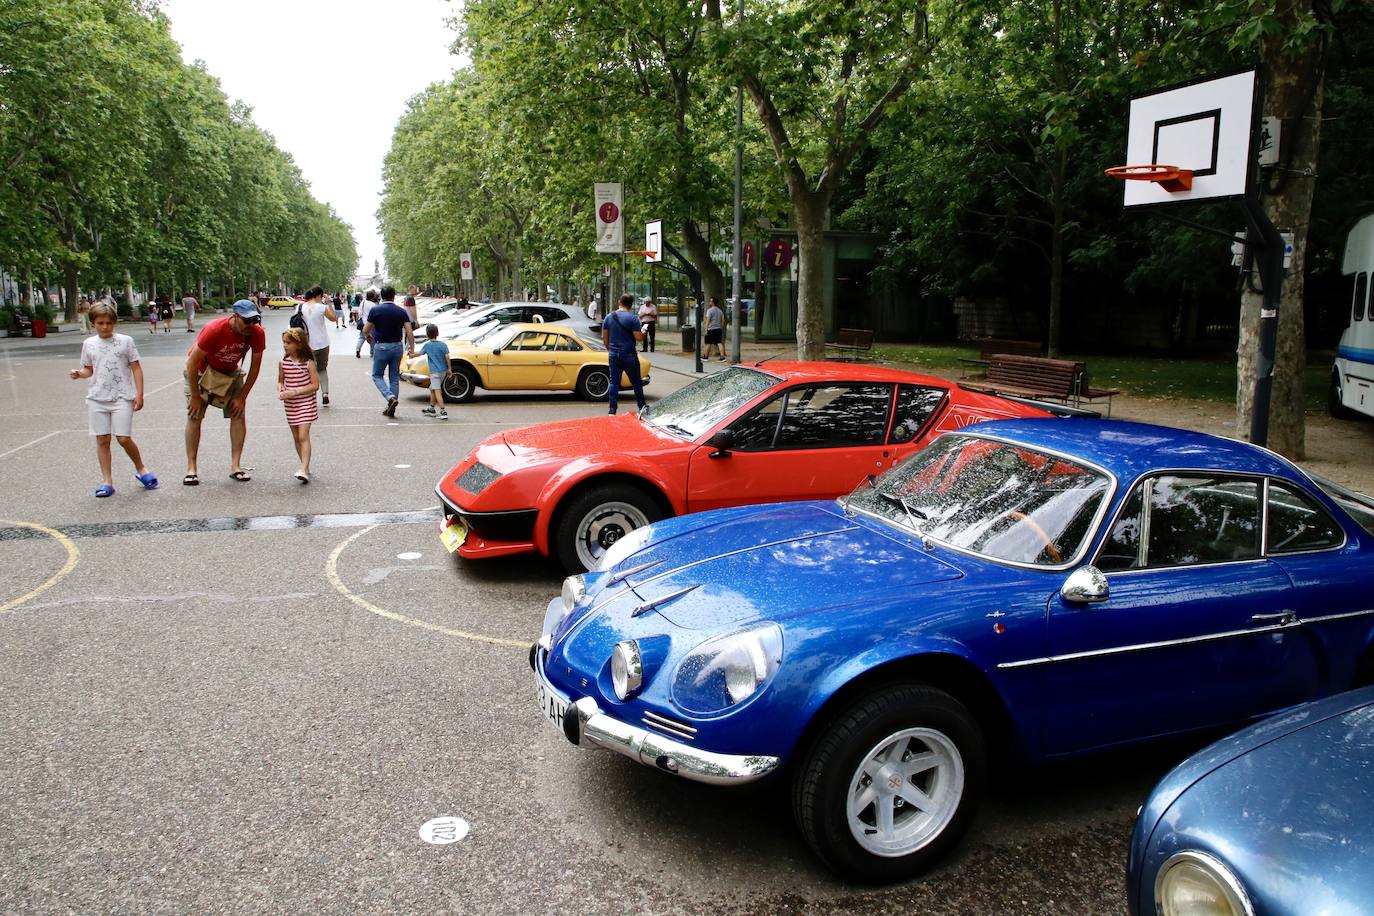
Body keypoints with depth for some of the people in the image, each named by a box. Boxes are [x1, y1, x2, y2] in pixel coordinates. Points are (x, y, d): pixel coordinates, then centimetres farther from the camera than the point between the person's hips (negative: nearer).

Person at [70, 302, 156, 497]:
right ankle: (106, 481, 10)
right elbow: (89, 369, 18)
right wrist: (79, 373, -6)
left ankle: (141, 469, 17)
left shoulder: (125, 341, 0)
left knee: (124, 439, -8)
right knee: (102, 439, 4)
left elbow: (136, 368, 1)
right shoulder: (89, 344, 9)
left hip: (122, 398, -3)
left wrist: (139, 394, -5)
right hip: (97, 399, 3)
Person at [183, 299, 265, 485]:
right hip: (201, 371, -3)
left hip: (230, 373, 4)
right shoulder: (213, 330, -34)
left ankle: (235, 466, -3)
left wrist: (242, 396, -9)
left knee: (239, 415, -7)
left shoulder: (257, 333, -22)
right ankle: (191, 468, -4)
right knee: (194, 416, -8)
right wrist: (195, 397, -20)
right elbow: (192, 363, -26)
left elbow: (255, 366, -9)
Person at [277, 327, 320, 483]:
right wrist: (280, 389, -8)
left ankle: (303, 470, -19)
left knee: (303, 436, -15)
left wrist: (294, 392, -20)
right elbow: (280, 381, 15)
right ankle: (306, 467, 22)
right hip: (290, 405, 5)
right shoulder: (283, 362, 2)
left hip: (306, 403, -5)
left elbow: (315, 385, -13)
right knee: (296, 437, 11)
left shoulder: (308, 363, -12)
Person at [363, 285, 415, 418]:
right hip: (397, 346, 3)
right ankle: (391, 409, 12)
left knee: (377, 375, 11)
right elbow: (409, 332, -7)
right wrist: (412, 348, 0)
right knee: (394, 378, 12)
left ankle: (390, 397, -13)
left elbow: (365, 330, -3)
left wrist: (369, 337, 18)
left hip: (381, 346, -3)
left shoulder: (375, 310, -7)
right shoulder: (401, 311, 0)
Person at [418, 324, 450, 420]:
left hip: (434, 371, -5)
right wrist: (449, 368, 2)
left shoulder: (427, 345, -5)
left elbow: (420, 353, 8)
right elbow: (447, 356, -4)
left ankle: (443, 412, -18)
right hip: (443, 371, 5)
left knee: (437, 392, -8)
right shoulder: (443, 344, 1)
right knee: (432, 389, 22)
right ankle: (431, 409, 30)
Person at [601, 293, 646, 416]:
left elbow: (604, 337, 7)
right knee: (636, 382, 10)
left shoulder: (609, 317, 4)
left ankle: (612, 410, 1)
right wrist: (643, 333, 7)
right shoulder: (632, 318, -11)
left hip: (613, 354, 4)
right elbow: (638, 338, -14)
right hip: (629, 355, -3)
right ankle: (642, 408, 18)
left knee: (614, 382, 5)